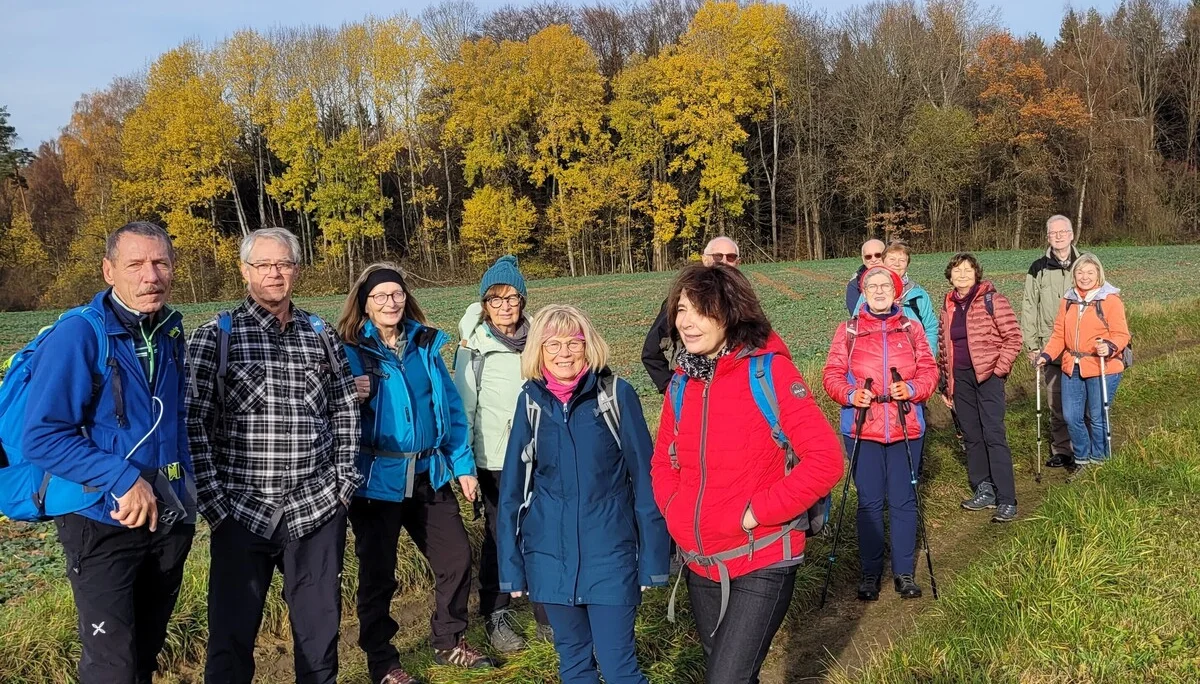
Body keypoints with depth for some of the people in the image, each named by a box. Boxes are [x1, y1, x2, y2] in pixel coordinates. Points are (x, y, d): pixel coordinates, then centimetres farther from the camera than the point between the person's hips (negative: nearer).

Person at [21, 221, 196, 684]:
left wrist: (183, 489, 9)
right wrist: (124, 479, -24)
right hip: (102, 525, -6)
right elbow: (41, 439, -19)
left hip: (170, 522, 7)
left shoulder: (170, 334, 6)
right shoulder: (77, 336, -15)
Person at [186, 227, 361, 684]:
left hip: (318, 510, 3)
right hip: (241, 512, -2)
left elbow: (345, 410, 13)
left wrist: (345, 483, 5)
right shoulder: (215, 337, -3)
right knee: (232, 633, 7)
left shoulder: (322, 335, 7)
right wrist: (214, 503, -10)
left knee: (320, 628, 12)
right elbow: (194, 424, -6)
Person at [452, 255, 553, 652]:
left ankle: (548, 614, 19)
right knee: (499, 535, 5)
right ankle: (496, 616, 20)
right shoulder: (474, 344, -4)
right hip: (496, 457, -3)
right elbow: (464, 402, -4)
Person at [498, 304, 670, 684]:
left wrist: (653, 556, -6)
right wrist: (511, 563, 3)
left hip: (609, 550, -3)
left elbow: (644, 479, -5)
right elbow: (512, 487, 4)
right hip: (550, 553, 3)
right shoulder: (531, 402, 0)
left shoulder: (616, 394, -8)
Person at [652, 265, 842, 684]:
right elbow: (664, 462, 15)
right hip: (701, 566, 6)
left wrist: (755, 513, -19)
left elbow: (825, 460, -18)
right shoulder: (682, 382, 3)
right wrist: (677, 513, -3)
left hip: (762, 564, -6)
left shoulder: (770, 371, -14)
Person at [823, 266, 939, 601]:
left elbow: (929, 370, 4)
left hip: (906, 428, 1)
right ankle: (870, 572, 18)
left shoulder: (911, 328, 8)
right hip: (862, 429, -1)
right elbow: (832, 374, 0)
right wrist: (850, 394, -18)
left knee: (903, 500, 6)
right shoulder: (848, 330, 4)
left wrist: (911, 388, -15)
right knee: (869, 501, 5)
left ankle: (904, 571, 19)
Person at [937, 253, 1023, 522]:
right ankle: (983, 490, 20)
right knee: (971, 436, 9)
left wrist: (999, 369, -12)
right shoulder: (948, 306, 11)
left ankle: (1006, 501, -9)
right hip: (960, 377, 6)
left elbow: (1013, 337, -7)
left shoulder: (992, 300, -6)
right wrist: (946, 383, 16)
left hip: (988, 375, -6)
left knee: (994, 435, -10)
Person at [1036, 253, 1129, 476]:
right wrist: (1046, 355, -2)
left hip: (1102, 368, -5)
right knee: (1071, 416, 7)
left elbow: (1121, 334, -10)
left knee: (1097, 418, 4)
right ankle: (1081, 457, 27)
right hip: (1072, 368, 5)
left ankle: (1098, 460, 24)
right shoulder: (1068, 301, 10)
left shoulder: (1110, 300, -6)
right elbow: (1059, 334, 11)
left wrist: (1110, 347, -29)